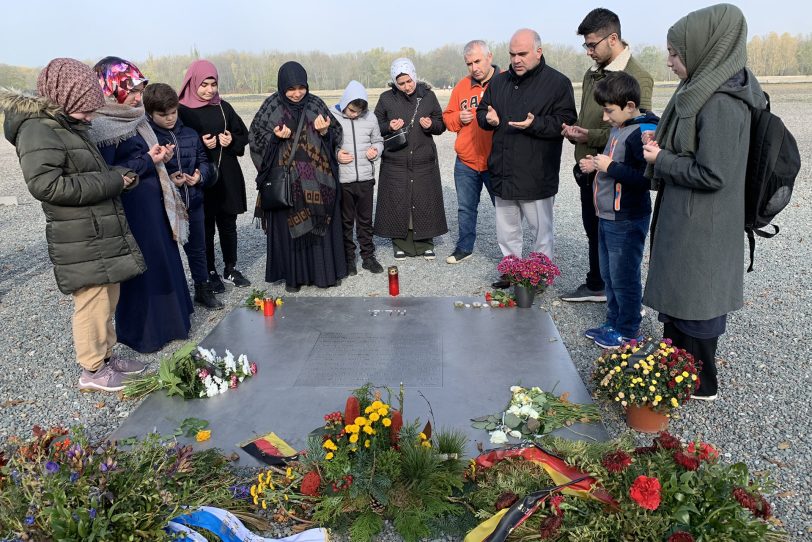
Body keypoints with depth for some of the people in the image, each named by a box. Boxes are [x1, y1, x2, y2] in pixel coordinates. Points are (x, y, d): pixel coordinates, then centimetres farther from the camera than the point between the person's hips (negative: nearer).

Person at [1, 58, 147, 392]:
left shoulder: (69, 127, 17)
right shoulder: (37, 130, -12)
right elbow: (47, 185, -23)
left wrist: (121, 176, 5)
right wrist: (112, 182, -18)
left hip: (105, 235, 9)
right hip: (81, 241, -9)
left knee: (108, 300, 16)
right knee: (92, 302, -2)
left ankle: (105, 356, 30)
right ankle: (92, 371, 12)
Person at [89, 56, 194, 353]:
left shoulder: (132, 119, 9)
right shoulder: (100, 126, -16)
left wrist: (159, 156, 1)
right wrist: (148, 160, -18)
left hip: (153, 204, 9)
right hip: (132, 209, -9)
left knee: (164, 261, 17)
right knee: (142, 268, 3)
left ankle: (168, 319, 34)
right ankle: (142, 332, 20)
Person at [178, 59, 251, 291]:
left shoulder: (224, 107, 7)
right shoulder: (183, 111, -4)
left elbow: (244, 135, 13)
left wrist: (232, 141, -8)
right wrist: (200, 144, -18)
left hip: (228, 176, 3)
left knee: (228, 224, 11)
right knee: (206, 227, 5)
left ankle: (231, 269, 24)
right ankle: (210, 273, 18)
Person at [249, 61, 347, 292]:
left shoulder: (316, 104, 3)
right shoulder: (271, 107, -2)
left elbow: (337, 134, 7)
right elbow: (255, 138, 0)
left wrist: (325, 131, -14)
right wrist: (275, 137, -17)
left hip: (317, 179, 2)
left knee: (320, 221, 6)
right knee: (290, 225, 4)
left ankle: (324, 271, 18)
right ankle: (293, 275, 16)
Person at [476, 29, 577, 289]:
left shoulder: (557, 82, -5)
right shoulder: (499, 81, 11)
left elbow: (566, 121, -11)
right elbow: (481, 110, 18)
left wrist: (535, 124, -25)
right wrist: (488, 118, -5)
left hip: (537, 175, -5)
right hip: (503, 171, 6)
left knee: (541, 228, 6)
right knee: (506, 228, 16)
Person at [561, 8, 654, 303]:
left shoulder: (637, 77, -15)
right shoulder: (592, 73, 11)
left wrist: (590, 136, -22)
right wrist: (574, 130, -1)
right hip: (588, 169, 8)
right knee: (594, 232, 18)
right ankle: (596, 286, 34)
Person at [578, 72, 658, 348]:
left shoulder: (643, 132, -19)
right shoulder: (618, 128, 10)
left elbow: (646, 179, -27)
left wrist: (610, 167, -23)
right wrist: (596, 165, 8)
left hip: (627, 221, -10)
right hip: (607, 216, 10)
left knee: (623, 277, 3)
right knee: (608, 274, 18)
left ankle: (628, 330, 18)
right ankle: (613, 322, 32)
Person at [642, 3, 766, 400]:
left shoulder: (720, 103, -23)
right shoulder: (703, 92, 7)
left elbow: (712, 175, -25)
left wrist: (660, 159, -14)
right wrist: (662, 148, 1)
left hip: (700, 227, -10)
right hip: (684, 219, 10)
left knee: (692, 303, 6)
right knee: (677, 296, 21)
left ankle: (700, 384, 25)